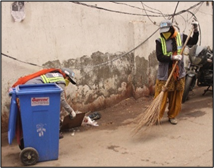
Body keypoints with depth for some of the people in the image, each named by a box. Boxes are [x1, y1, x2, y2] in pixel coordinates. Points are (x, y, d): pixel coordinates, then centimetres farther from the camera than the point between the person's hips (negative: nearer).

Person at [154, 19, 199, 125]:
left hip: (178, 73, 3)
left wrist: (195, 30, 4)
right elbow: (159, 57, -14)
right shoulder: (160, 41, -6)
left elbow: (193, 42, 16)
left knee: (176, 96, 11)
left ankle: (172, 116, 26)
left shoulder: (181, 38, 3)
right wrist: (172, 57, -25)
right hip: (164, 73, -3)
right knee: (161, 96, -3)